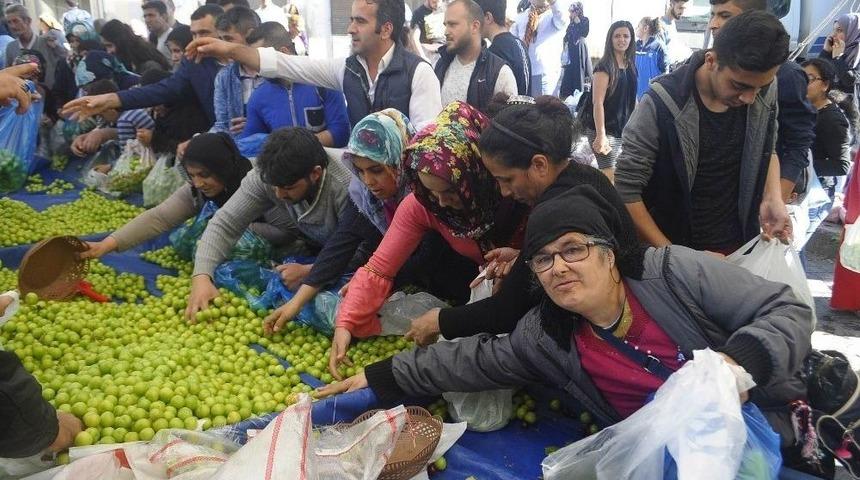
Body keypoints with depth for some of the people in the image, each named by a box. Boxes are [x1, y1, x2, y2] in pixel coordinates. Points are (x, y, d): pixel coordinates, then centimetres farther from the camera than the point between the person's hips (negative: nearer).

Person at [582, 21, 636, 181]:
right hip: (605, 130, -7)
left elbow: (632, 99, 17)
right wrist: (601, 135, -22)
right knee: (610, 175, -10)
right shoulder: (605, 67, -10)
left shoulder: (631, 67, 11)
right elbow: (597, 102, -16)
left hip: (624, 130, 7)